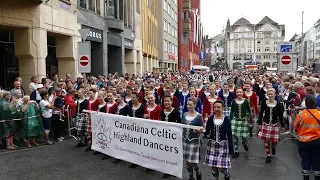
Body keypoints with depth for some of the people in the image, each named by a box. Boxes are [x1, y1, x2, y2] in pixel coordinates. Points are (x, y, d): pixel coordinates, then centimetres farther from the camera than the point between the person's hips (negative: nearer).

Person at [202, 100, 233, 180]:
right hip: (212, 144, 3)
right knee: (213, 166, 6)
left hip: (223, 145, -2)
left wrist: (231, 148, -5)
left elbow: (229, 135, -4)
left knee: (222, 167, -2)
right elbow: (207, 132, 1)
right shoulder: (211, 118, -2)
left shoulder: (226, 120, -7)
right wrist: (204, 131, -23)